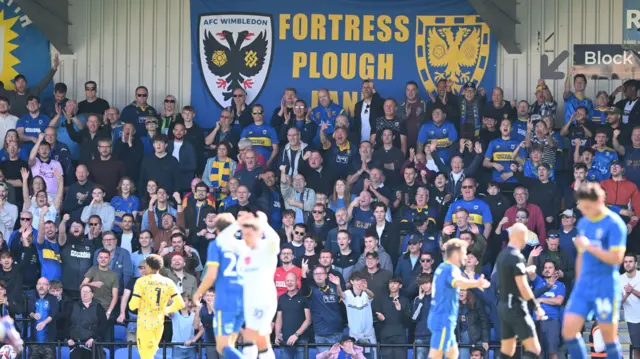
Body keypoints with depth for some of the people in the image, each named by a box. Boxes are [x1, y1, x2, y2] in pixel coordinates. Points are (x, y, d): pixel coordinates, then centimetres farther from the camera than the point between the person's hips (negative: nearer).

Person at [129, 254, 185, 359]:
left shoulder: (141, 281, -9)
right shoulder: (168, 282, 3)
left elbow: (134, 305, -13)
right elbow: (180, 304, 1)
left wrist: (131, 304, 10)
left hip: (145, 323, -5)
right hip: (159, 324, 5)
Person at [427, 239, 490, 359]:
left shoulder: (442, 267, 15)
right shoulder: (451, 269, -16)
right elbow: (458, 282, -42)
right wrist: (476, 283, -62)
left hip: (438, 317, 10)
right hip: (443, 320, -10)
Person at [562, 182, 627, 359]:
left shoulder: (614, 224, -10)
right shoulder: (583, 223, 12)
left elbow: (616, 258, -18)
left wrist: (589, 246, -20)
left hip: (606, 286, -7)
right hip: (584, 285, 7)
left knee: (609, 337, -1)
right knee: (569, 330, -3)